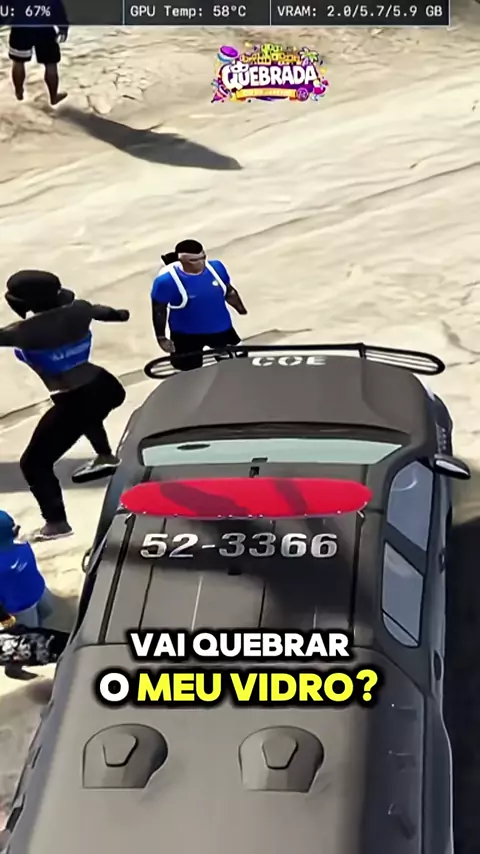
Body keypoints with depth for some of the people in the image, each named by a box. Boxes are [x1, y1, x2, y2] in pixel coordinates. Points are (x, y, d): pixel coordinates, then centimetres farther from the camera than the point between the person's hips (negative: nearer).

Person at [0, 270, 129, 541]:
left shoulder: (24, 332, -22)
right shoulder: (78, 310, -1)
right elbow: (102, 311, 22)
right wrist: (120, 314, 44)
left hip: (74, 402, -8)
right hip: (107, 387, 8)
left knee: (34, 463, 6)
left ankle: (56, 523, 5)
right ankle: (105, 456, 63)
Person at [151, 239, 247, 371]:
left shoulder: (216, 267, -13)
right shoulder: (166, 280, -27)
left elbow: (229, 292, 5)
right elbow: (159, 311, -14)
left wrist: (243, 312, 15)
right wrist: (161, 338, -11)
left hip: (221, 329, 4)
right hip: (186, 335, -4)